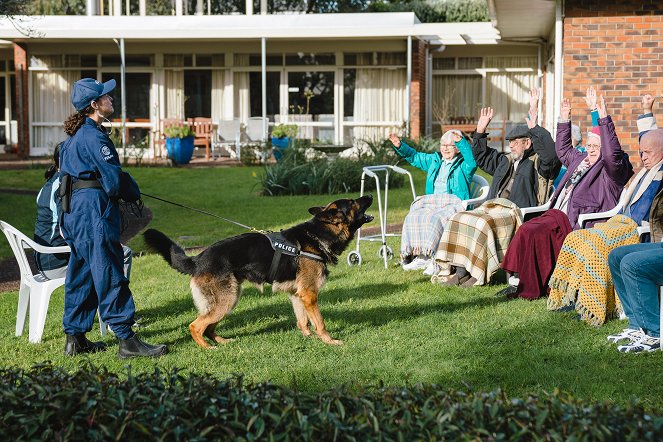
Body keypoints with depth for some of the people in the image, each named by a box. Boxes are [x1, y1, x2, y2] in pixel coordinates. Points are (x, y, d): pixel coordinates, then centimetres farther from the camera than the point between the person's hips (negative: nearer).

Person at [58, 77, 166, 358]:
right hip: (93, 208, -10)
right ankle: (126, 340, -8)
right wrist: (133, 194, 2)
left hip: (74, 208, 10)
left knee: (80, 275, 14)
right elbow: (113, 178, -17)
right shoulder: (93, 136, -14)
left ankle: (75, 339, 19)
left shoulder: (75, 135, 17)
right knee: (109, 275, -9)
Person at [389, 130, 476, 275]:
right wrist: (400, 146, 16)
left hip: (453, 204, -6)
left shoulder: (463, 165, 3)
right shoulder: (435, 160, 22)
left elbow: (472, 162, -20)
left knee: (434, 218, -34)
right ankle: (419, 256, -26)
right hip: (431, 202, 6)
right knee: (413, 217, -22)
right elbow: (414, 157, 31)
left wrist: (461, 141, -31)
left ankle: (434, 260, -34)